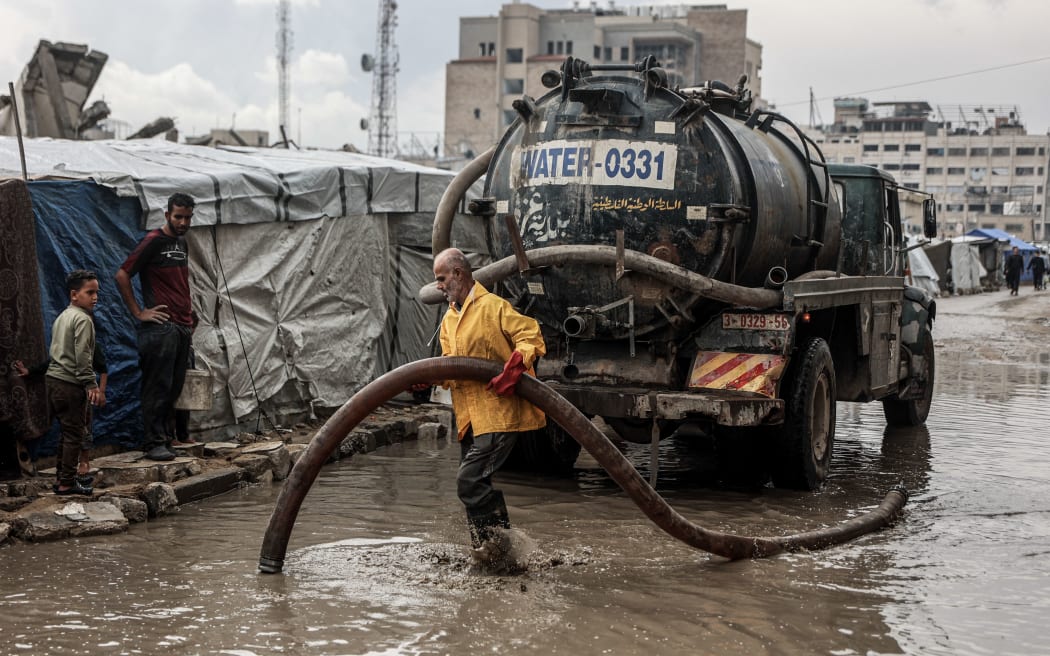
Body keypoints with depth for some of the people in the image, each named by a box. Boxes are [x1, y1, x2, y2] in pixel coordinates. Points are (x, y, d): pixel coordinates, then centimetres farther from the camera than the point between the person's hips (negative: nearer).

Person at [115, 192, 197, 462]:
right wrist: (138, 312, -12)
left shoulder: (181, 242, 17)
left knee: (174, 388, 10)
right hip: (161, 326, -8)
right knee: (158, 388, -6)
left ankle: (167, 438, 17)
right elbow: (122, 275, -11)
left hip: (183, 326, 8)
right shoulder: (154, 241, -8)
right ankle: (154, 443, -3)